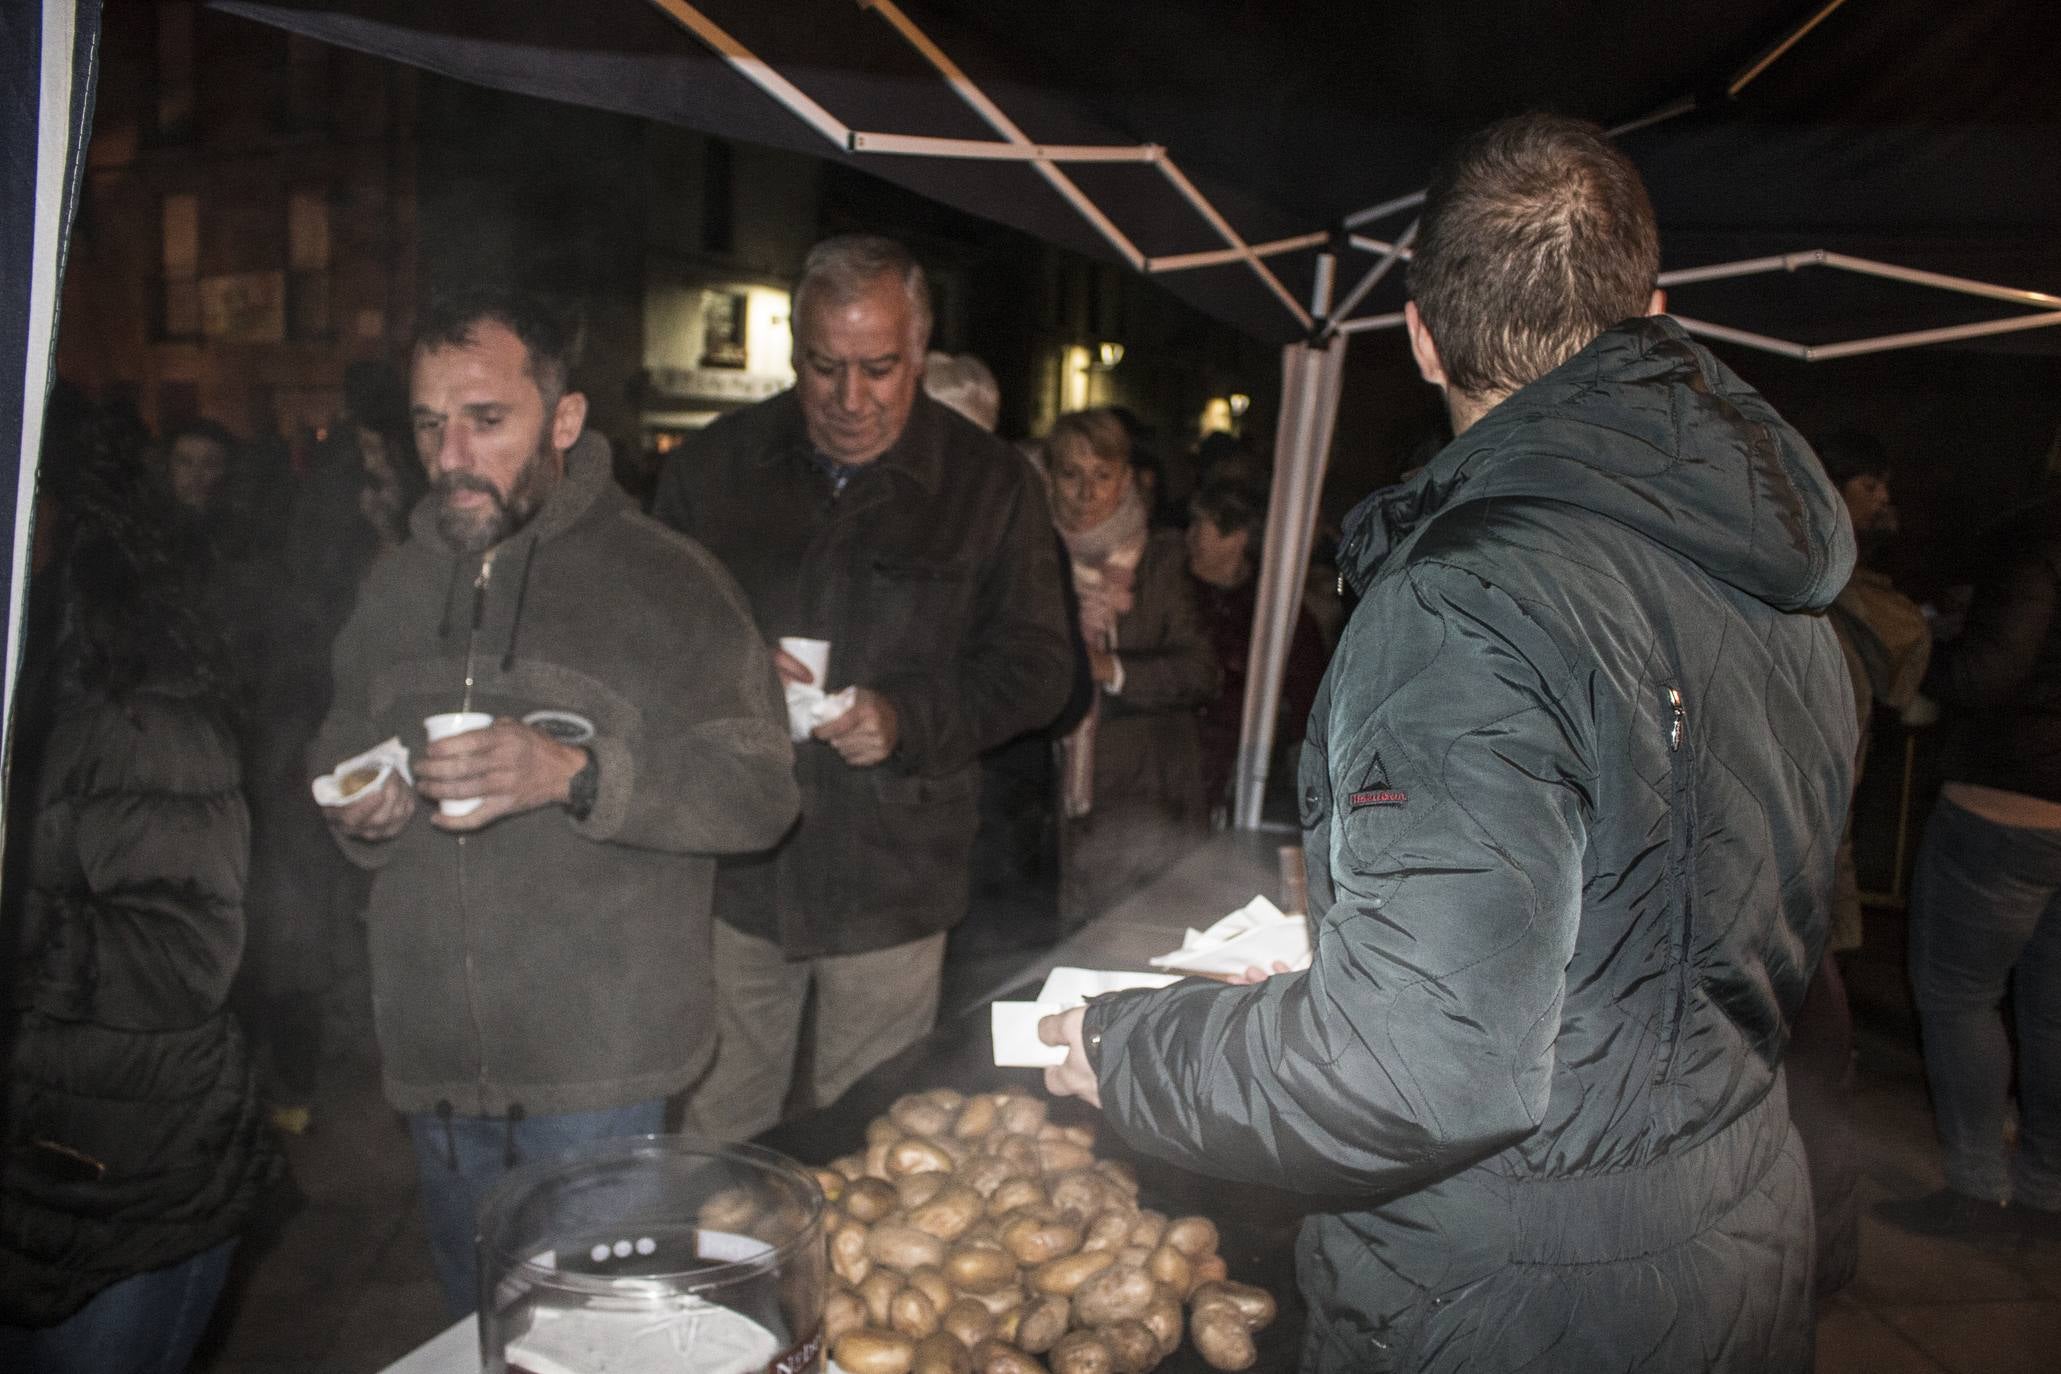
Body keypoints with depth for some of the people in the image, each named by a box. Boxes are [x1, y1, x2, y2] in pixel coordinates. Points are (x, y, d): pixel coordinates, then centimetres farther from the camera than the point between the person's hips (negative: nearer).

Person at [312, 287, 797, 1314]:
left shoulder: (663, 580, -9)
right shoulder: (395, 586, 9)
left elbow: (759, 791, -14)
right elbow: (337, 751, 19)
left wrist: (577, 773, -27)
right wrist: (358, 813, -4)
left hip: (595, 1066, -5)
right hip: (434, 1054, 5)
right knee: (472, 1325, 22)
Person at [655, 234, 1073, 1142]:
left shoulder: (988, 484, 0)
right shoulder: (714, 466, 5)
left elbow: (1036, 661, -1)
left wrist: (909, 719, -17)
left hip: (893, 883, -1)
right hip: (734, 867, 2)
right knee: (715, 1139, 12)